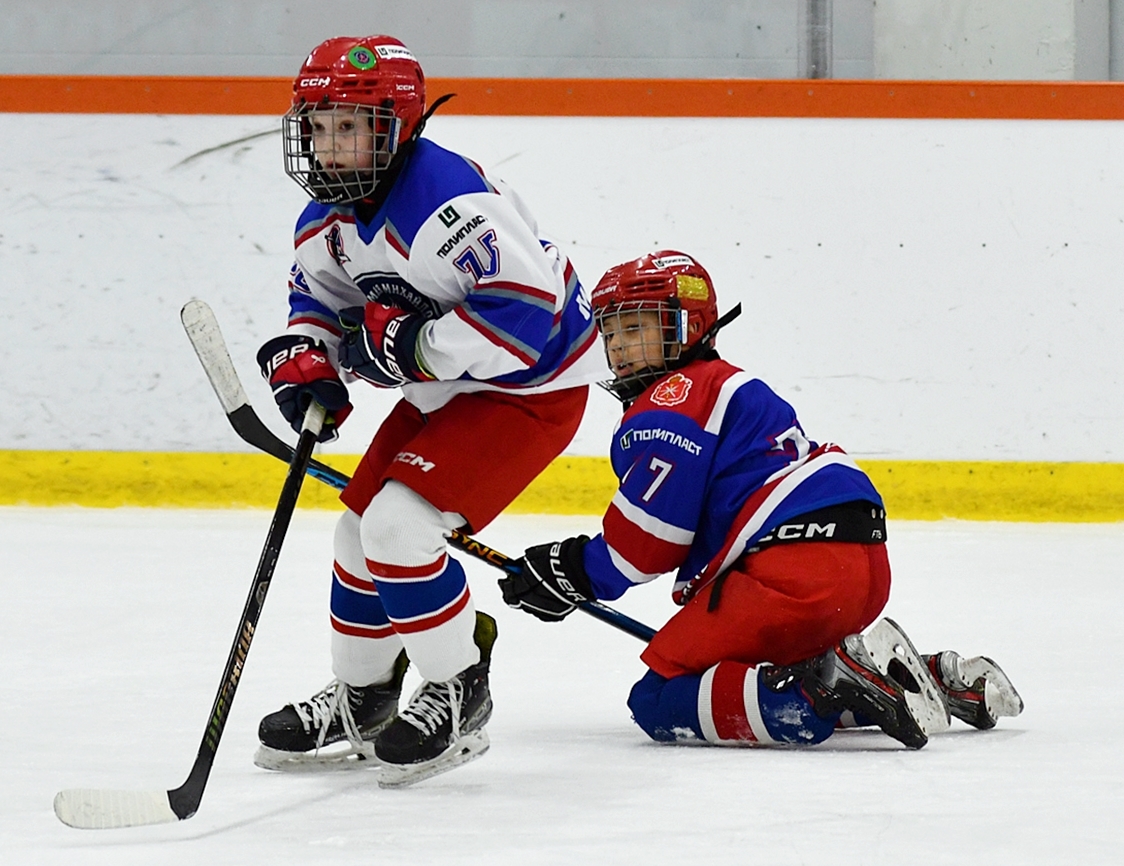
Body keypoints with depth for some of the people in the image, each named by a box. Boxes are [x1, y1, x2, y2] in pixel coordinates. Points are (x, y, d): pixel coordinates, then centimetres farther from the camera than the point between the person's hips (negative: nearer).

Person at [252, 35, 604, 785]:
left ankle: (459, 696, -3)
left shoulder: (447, 200, -32)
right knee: (362, 527, 12)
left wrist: (413, 344, -31)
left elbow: (529, 305, -37)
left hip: (531, 386, -10)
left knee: (399, 523, -20)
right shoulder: (329, 217, -1)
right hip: (446, 387, 10)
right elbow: (322, 293, 17)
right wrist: (306, 357, -5)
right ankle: (360, 702, 31)